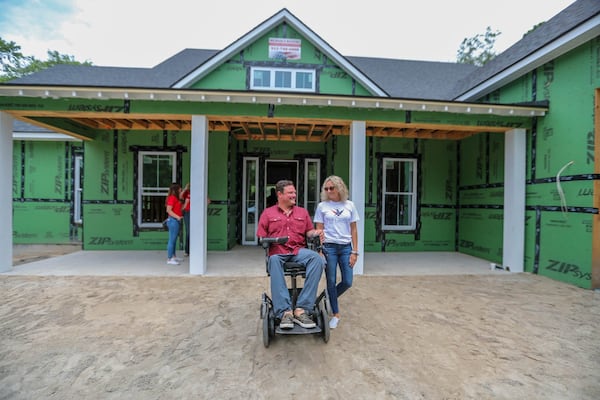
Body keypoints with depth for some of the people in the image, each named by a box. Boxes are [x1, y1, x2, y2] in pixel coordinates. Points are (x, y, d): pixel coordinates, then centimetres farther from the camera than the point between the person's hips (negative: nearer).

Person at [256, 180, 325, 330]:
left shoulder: (302, 212, 21)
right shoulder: (268, 213, 14)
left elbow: (309, 231, 19)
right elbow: (261, 236, 11)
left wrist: (316, 232, -2)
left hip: (298, 251, 2)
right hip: (277, 252, -1)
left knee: (317, 258, -30)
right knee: (274, 261, -39)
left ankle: (301, 309, -31)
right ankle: (285, 312, -38)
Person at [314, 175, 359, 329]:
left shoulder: (349, 205, 4)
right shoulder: (322, 206, 0)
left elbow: (353, 230, 5)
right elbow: (319, 230, 1)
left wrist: (354, 252, 0)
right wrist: (319, 251, -7)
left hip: (346, 247, 2)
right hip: (329, 247, -2)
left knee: (347, 282, 3)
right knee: (331, 282, 3)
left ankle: (330, 299, 32)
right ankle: (335, 314, 22)